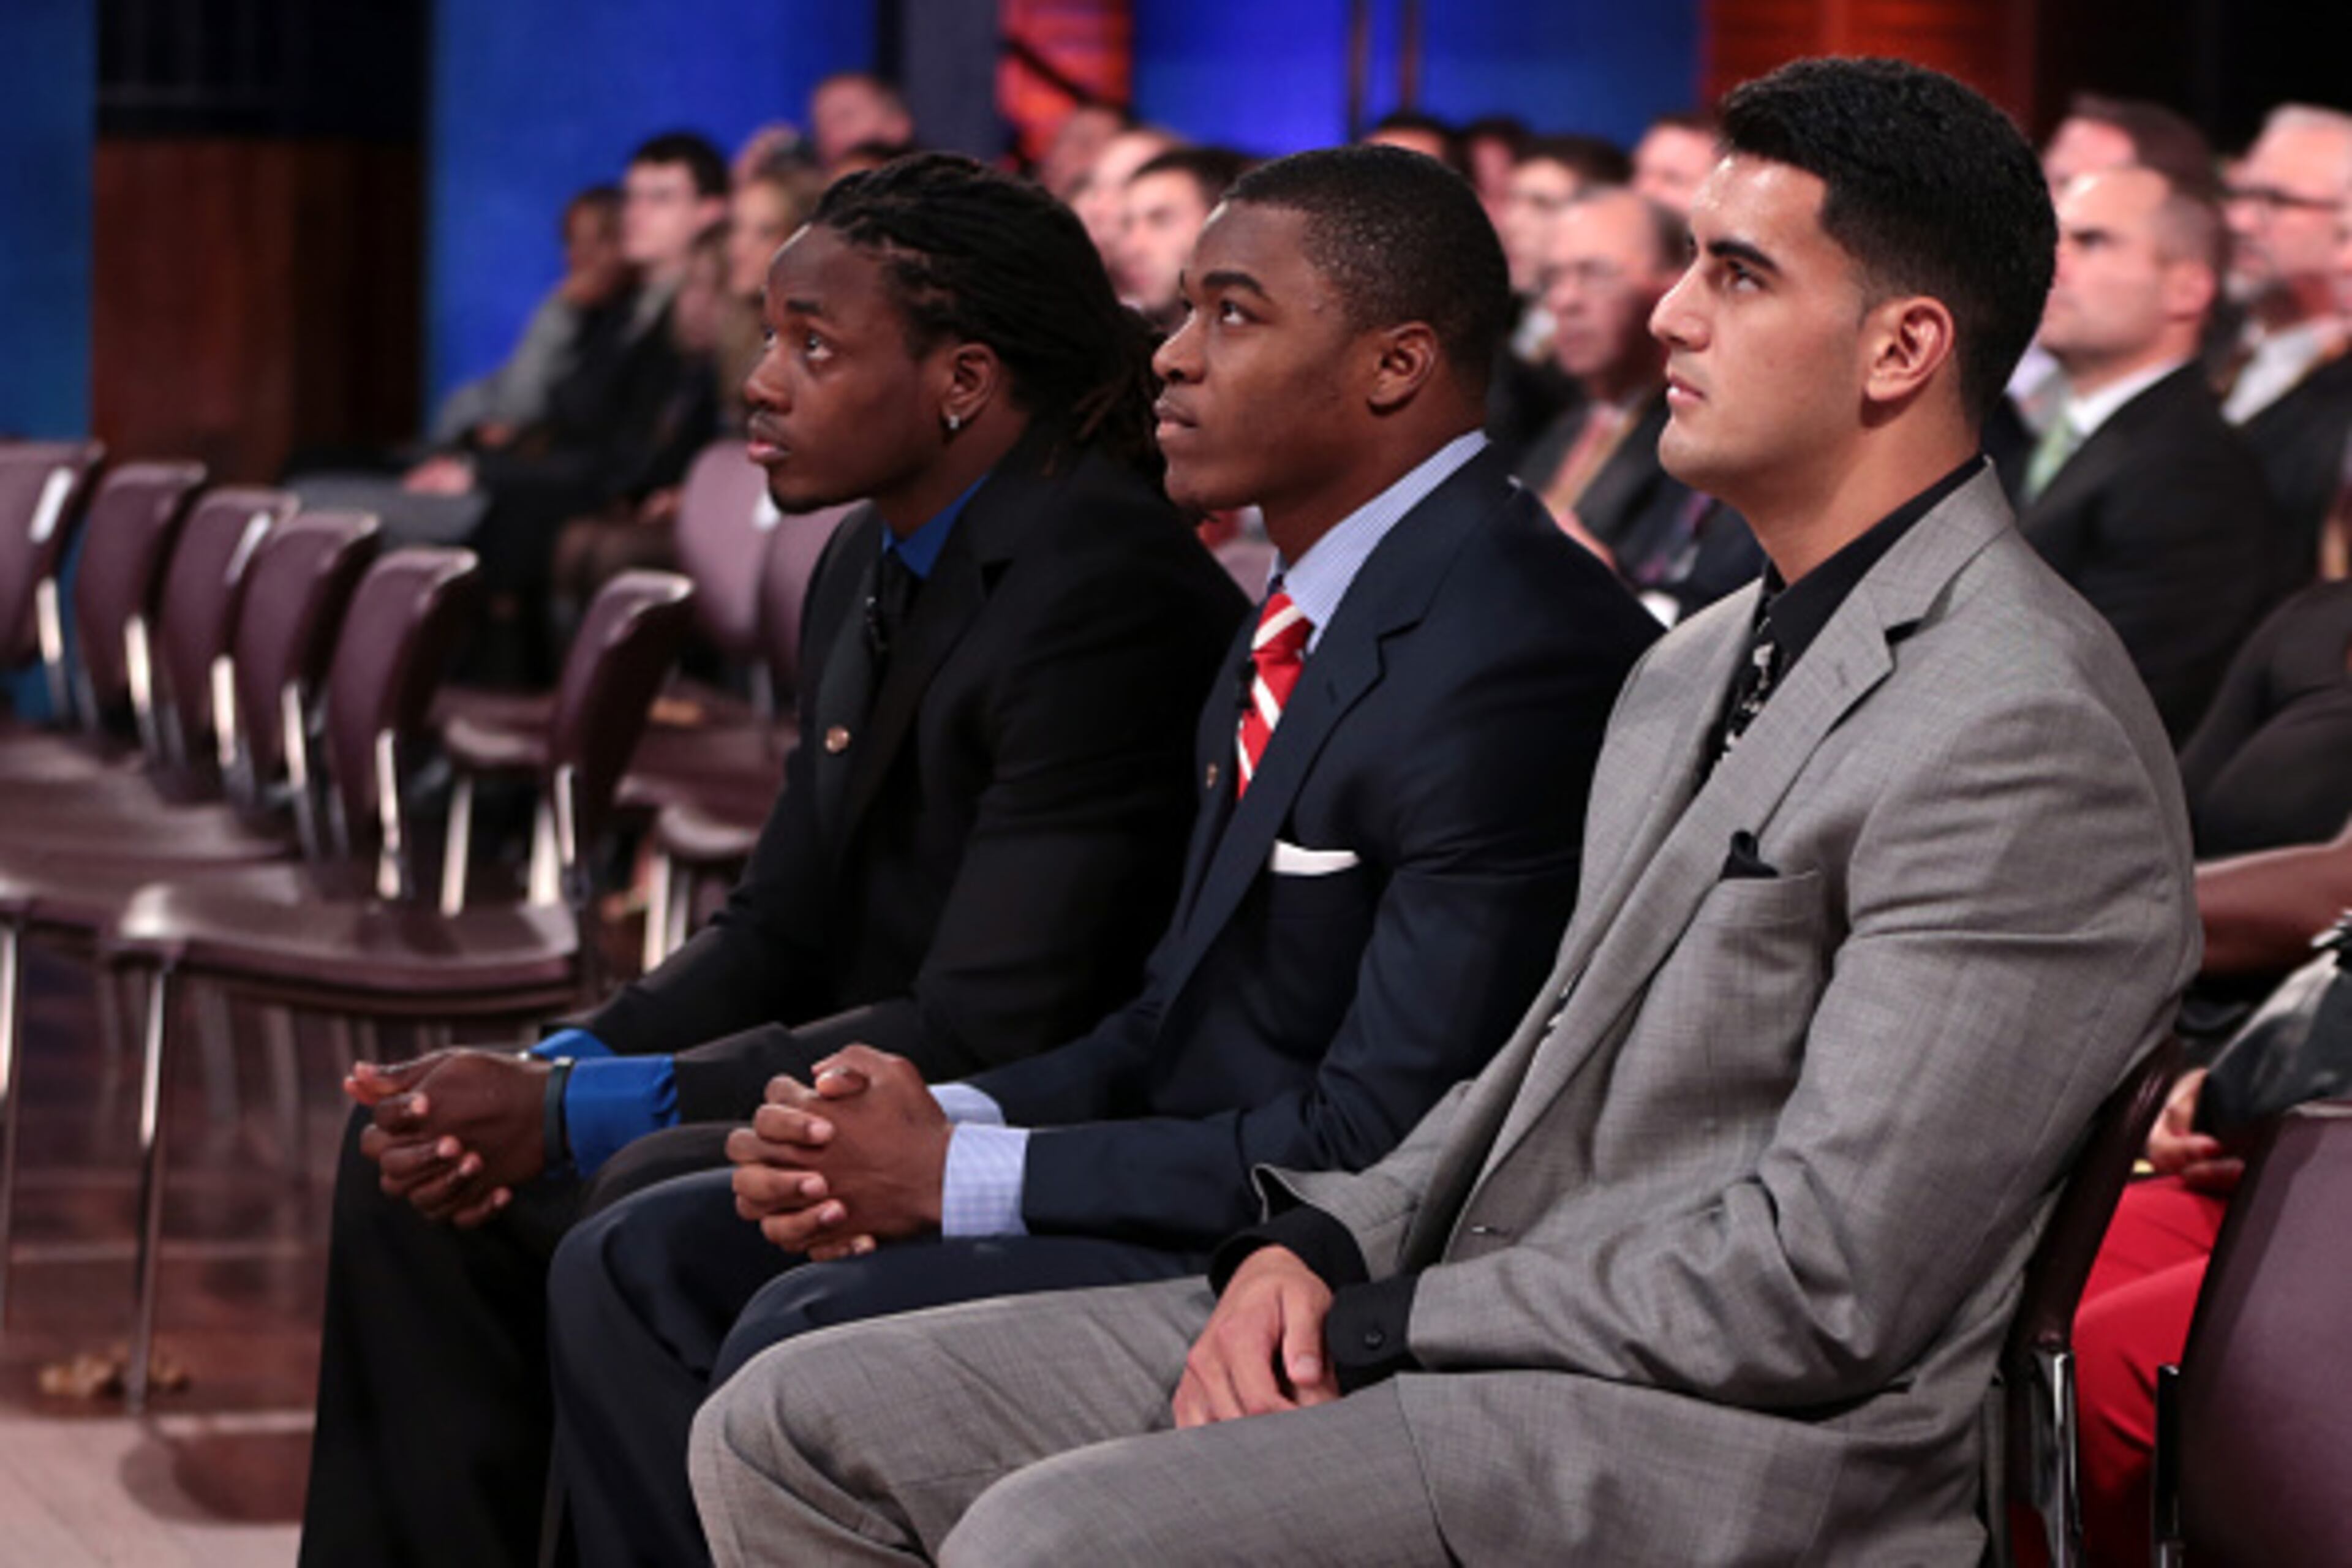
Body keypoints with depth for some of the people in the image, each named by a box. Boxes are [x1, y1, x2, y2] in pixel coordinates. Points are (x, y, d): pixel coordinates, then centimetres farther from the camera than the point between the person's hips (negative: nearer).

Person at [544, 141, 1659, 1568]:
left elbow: (1381, 1142, -23)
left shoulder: (1508, 657, -21)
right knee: (639, 1268, 3)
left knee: (808, 1339, -25)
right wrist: (946, 1120, -4)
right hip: (1212, 1173, 10)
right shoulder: (1312, 620, 12)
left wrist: (962, 1173, -17)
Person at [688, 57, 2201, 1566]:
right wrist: (1318, 1245, 2)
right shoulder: (1698, 667, 19)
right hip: (1462, 1329, 10)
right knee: (790, 1433, 0)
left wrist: (1384, 1324, -13)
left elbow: (1824, 1285, -19)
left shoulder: (2020, 730, -14)